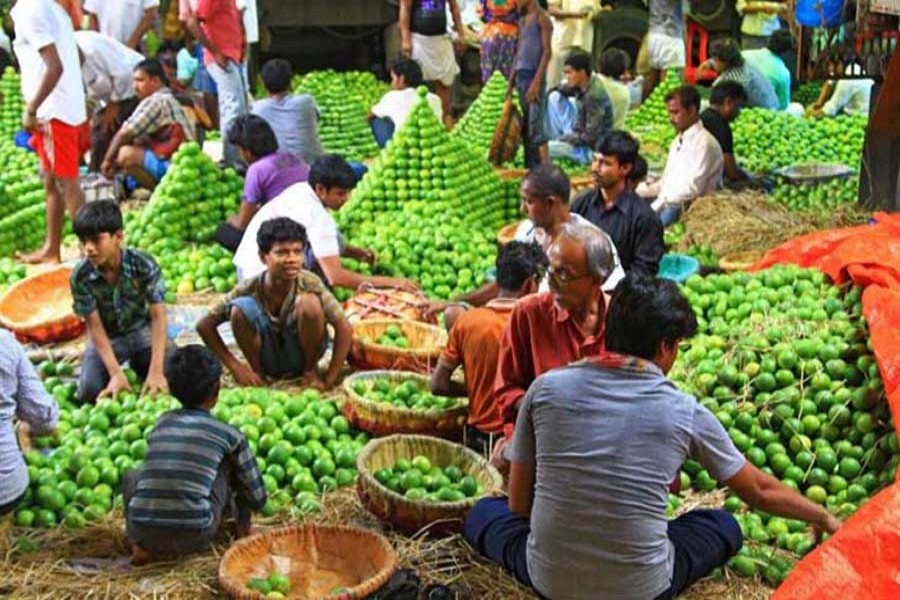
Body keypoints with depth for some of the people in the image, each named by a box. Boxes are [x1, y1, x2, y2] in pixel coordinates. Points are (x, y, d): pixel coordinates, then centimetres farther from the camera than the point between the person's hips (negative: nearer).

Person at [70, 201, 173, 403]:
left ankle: (138, 363, 14)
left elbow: (158, 317, -23)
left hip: (142, 331, 0)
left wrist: (156, 371, -31)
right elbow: (95, 327, -18)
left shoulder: (143, 264, -25)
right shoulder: (80, 276, -23)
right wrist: (116, 373, -28)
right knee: (89, 392, -20)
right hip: (107, 337, 0)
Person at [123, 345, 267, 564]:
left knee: (131, 476, 34)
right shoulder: (228, 434, 5)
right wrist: (243, 519, 39)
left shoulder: (162, 423, 16)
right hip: (194, 537, -2)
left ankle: (139, 545, 14)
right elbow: (258, 499, 14)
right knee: (231, 460, 17)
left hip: (145, 535, 2)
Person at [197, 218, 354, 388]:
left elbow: (344, 328, -22)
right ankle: (258, 371, -4)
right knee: (241, 307, -27)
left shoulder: (309, 283, -22)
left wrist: (329, 379, -25)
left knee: (309, 302, -29)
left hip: (300, 355, 0)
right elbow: (204, 325, -13)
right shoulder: (250, 288, -20)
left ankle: (311, 369, -4)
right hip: (268, 358, 0)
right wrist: (235, 367, -16)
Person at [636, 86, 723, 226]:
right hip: (667, 203, 8)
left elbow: (692, 189, -15)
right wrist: (637, 190, 7)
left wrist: (659, 203, -18)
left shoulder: (704, 142, -7)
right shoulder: (678, 141, 21)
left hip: (688, 209, -8)